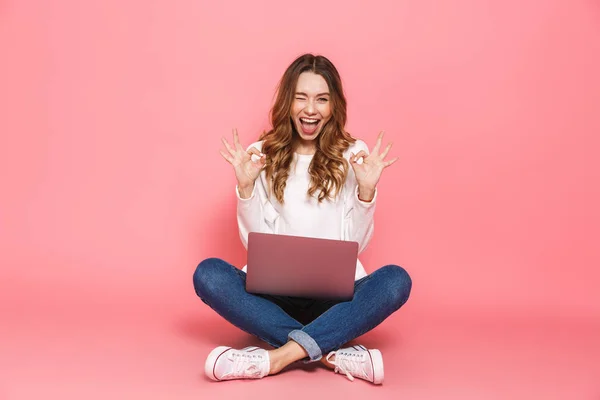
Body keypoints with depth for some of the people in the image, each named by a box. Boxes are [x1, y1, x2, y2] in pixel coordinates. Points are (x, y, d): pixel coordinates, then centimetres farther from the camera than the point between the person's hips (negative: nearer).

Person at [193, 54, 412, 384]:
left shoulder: (353, 155, 3)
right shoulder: (263, 155, 5)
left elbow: (356, 243, 1)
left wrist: (367, 191, -13)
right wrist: (246, 187, -12)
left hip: (334, 293, 0)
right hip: (272, 290, 1)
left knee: (396, 280, -28)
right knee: (208, 273, -27)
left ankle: (279, 356, -31)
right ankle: (333, 353, -28)